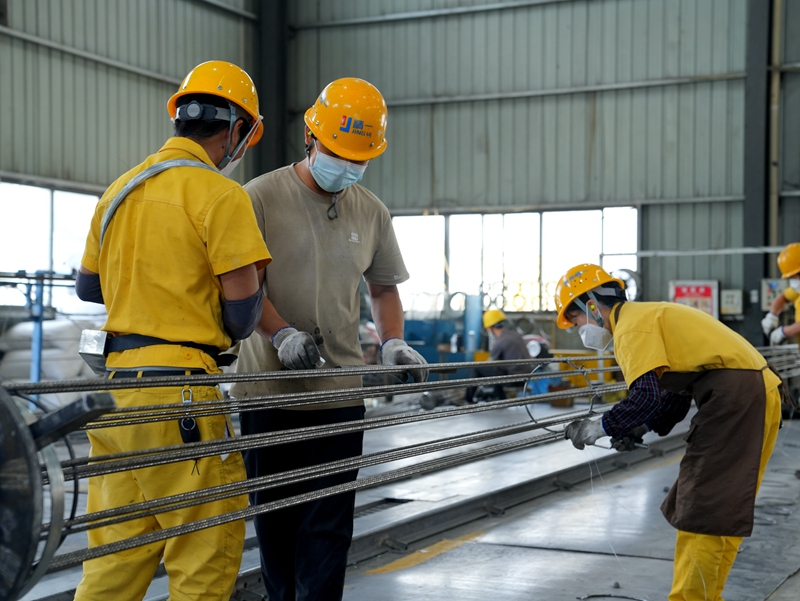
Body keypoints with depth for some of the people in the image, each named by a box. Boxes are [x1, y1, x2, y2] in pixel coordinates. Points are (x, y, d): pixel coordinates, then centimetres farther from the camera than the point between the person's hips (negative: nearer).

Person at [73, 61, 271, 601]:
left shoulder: (119, 191, 14)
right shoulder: (221, 195, -9)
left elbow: (87, 287, 24)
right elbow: (244, 308, -11)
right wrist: (230, 330, 10)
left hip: (115, 384, 8)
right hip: (177, 390, -8)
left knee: (117, 554, 12)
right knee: (209, 556, 2)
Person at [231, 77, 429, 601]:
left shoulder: (371, 212, 10)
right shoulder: (262, 196, -3)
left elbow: (383, 287, 20)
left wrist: (393, 342, 3)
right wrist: (282, 333, -22)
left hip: (339, 390, 2)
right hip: (269, 388, -2)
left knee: (328, 525, 0)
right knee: (274, 517, 9)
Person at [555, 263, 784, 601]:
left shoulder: (632, 324, -8)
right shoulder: (648, 316, 22)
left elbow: (646, 397, -18)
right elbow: (677, 392, 23)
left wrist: (599, 428, -6)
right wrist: (640, 430, 13)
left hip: (734, 398, -10)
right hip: (759, 392, 10)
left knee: (701, 514, -6)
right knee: (722, 512, 17)